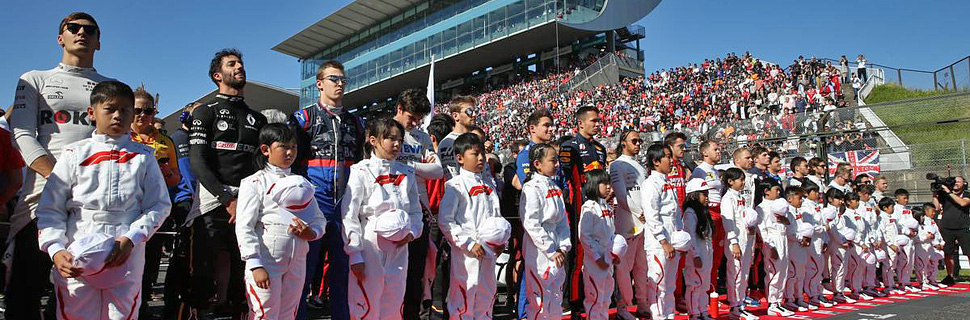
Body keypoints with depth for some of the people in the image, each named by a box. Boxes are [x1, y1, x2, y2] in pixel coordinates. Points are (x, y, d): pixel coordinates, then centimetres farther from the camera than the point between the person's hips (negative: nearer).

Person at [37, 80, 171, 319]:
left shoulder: (143, 157, 7)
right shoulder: (74, 154, 7)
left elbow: (160, 205, 4)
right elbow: (50, 208, 5)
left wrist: (131, 239, -11)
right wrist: (56, 250, -10)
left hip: (127, 259, 0)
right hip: (75, 261, 0)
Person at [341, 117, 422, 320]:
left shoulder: (406, 173, 10)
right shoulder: (361, 171, -5)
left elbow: (415, 210, 18)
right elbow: (349, 215, -9)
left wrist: (412, 232, -3)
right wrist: (355, 255, -13)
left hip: (399, 249, 5)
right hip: (370, 248, -5)